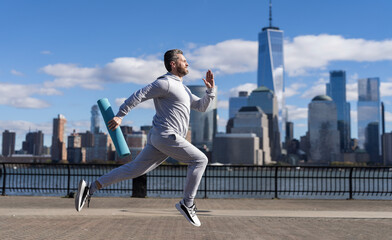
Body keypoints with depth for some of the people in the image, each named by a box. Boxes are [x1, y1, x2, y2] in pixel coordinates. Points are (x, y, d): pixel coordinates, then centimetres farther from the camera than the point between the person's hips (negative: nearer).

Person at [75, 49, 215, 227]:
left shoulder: (182, 88, 25)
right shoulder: (165, 83, -7)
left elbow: (201, 107, 28)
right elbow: (138, 95, -11)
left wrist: (210, 89, 14)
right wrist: (119, 116, -13)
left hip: (159, 139, 9)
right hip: (166, 136, -9)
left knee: (133, 169, 5)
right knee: (199, 160, -3)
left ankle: (90, 188, 3)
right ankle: (187, 204, 0)